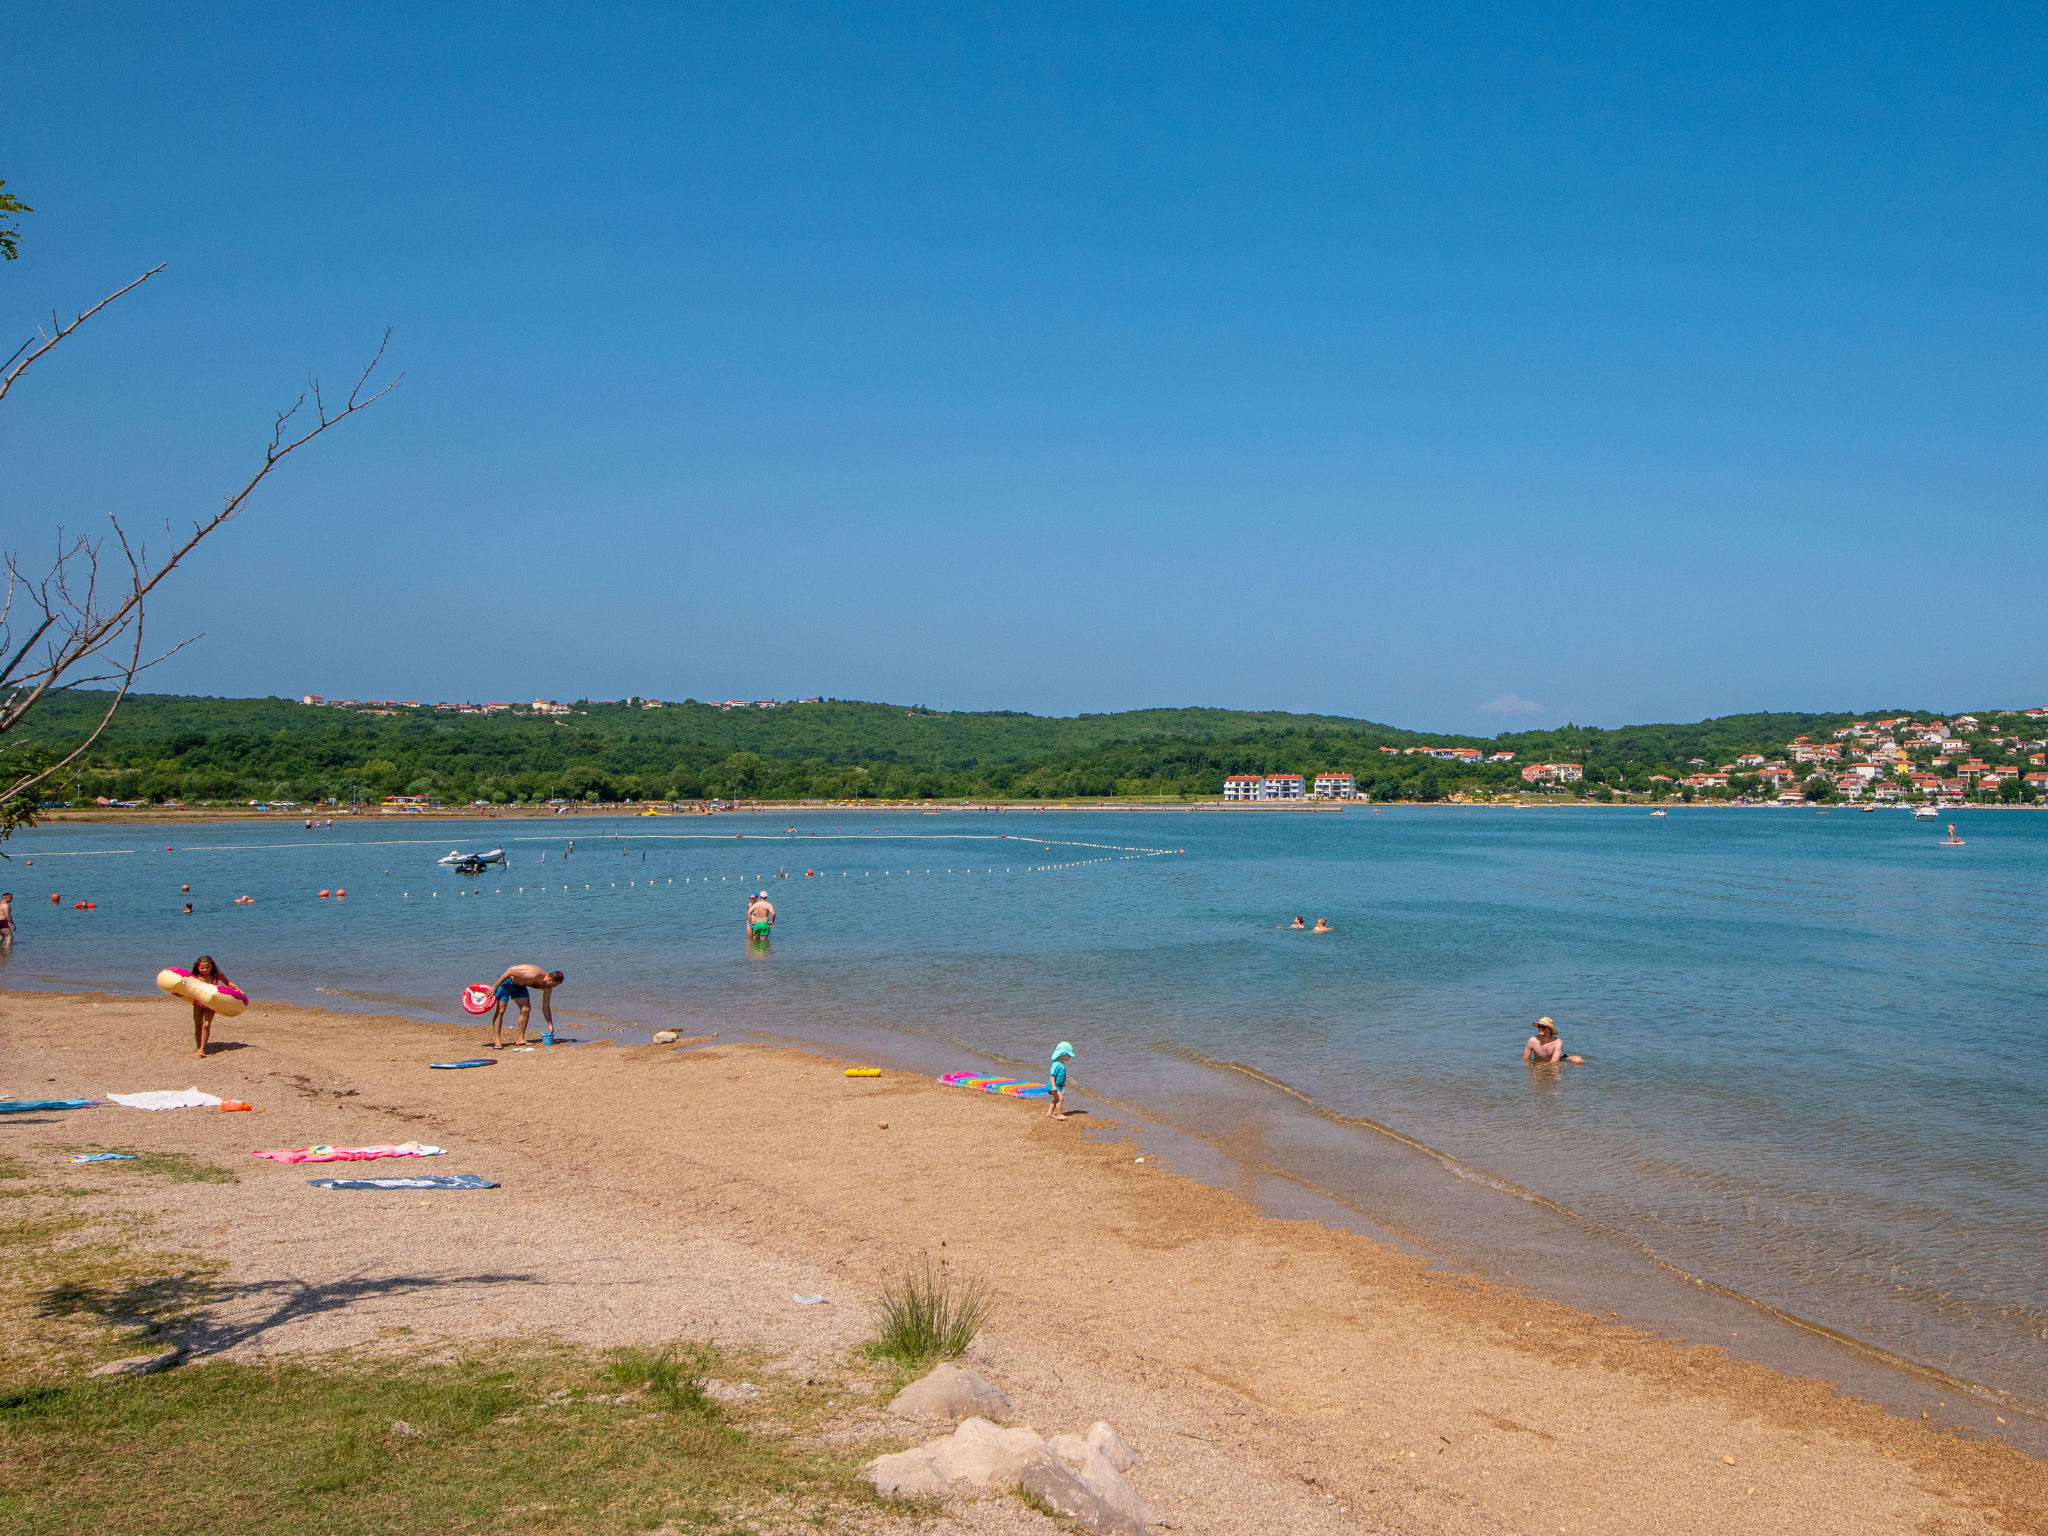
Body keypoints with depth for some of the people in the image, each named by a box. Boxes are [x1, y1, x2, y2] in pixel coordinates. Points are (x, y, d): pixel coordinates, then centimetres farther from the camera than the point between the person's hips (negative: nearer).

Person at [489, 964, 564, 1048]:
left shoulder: (548, 986, -11)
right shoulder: (533, 975, -36)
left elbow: (546, 1007, -1)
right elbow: (509, 972, -33)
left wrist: (550, 1025, -3)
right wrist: (495, 987, -29)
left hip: (518, 985, 8)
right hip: (506, 980, -8)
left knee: (526, 1009, -4)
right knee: (500, 1011, -13)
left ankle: (520, 1039, 2)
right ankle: (496, 1041, -12)